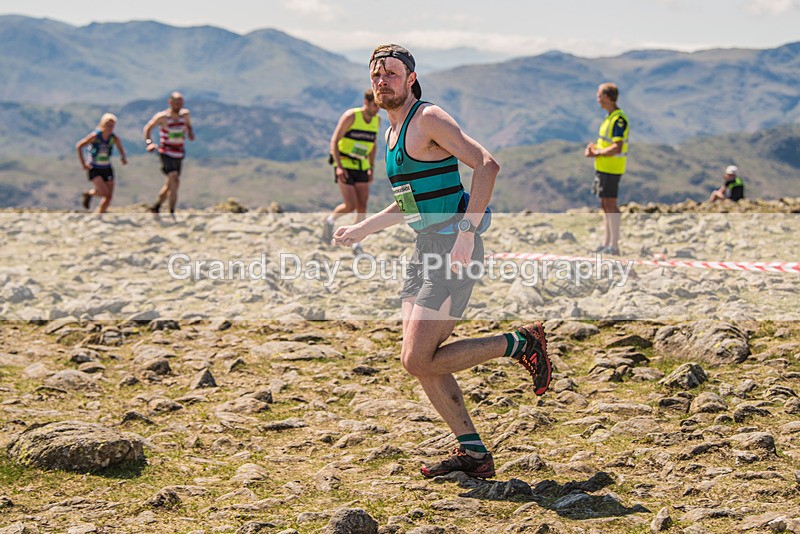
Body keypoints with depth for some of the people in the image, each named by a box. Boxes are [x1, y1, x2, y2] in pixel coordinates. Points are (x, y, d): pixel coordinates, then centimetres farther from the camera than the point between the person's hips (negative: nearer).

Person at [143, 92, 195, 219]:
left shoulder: (185, 114, 5)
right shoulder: (162, 116, -9)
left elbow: (189, 126, 24)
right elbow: (148, 127, 0)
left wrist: (191, 133, 0)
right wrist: (149, 143, -16)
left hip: (179, 155, 6)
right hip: (166, 153, -6)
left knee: (170, 185, 14)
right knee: (174, 181, -22)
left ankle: (156, 207, 36)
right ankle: (172, 213, -20)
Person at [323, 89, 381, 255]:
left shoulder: (377, 120, 3)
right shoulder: (351, 116, -15)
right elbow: (334, 141, -15)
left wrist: (371, 168, 14)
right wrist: (339, 167, -23)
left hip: (361, 167, 5)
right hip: (344, 166, -5)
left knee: (362, 207, -2)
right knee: (350, 206, -11)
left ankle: (356, 244, 6)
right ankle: (331, 220, 18)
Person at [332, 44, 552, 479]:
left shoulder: (429, 119, -10)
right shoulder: (393, 133, 18)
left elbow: (487, 165, -22)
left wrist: (466, 230, -29)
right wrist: (361, 230, 33)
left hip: (454, 249, -9)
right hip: (426, 248, 9)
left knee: (418, 361, -12)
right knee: (419, 362, 5)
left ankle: (520, 344, 1)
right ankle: (473, 453, 11)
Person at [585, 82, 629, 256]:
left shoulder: (619, 119, -18)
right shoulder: (609, 117, 14)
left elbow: (617, 148, -24)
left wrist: (597, 153, -14)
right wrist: (594, 147, 4)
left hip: (611, 168, -10)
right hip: (603, 167, 10)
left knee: (610, 204, -8)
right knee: (604, 204, 14)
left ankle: (614, 246, -5)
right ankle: (607, 242, 22)